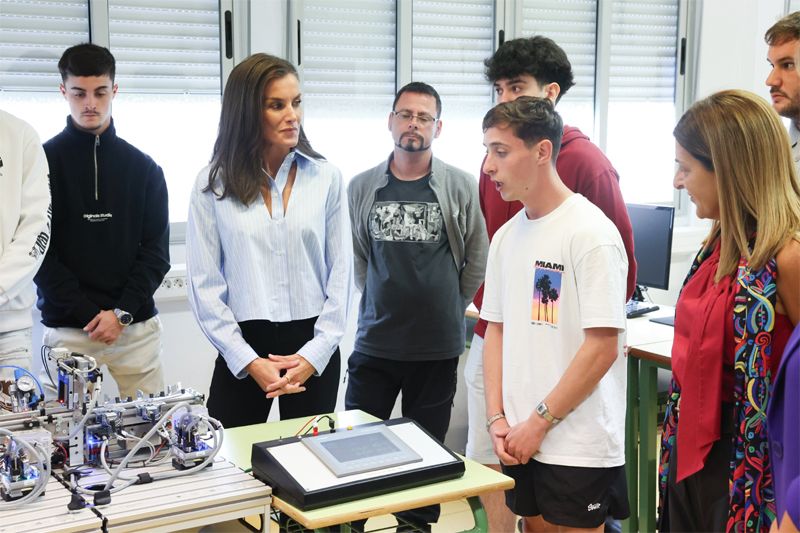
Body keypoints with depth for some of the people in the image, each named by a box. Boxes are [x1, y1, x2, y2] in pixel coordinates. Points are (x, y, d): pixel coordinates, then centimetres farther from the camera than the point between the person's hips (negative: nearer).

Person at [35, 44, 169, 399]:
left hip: (138, 329, 2)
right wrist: (90, 314, -10)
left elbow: (156, 250, 6)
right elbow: (39, 253, -2)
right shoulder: (43, 161, 2)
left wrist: (123, 312, -7)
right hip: (67, 331, -2)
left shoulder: (143, 167, 9)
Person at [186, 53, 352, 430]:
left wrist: (315, 355, -8)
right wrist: (249, 361, -10)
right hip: (242, 347, -1)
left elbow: (341, 274, 1)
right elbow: (204, 284, -4)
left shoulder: (326, 178, 2)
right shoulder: (212, 183, -1)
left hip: (313, 350, 1)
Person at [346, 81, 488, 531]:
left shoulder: (461, 187, -4)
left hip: (437, 346, -1)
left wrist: (448, 306, 8)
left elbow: (477, 260, 4)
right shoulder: (363, 187, 2)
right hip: (375, 342, 2)